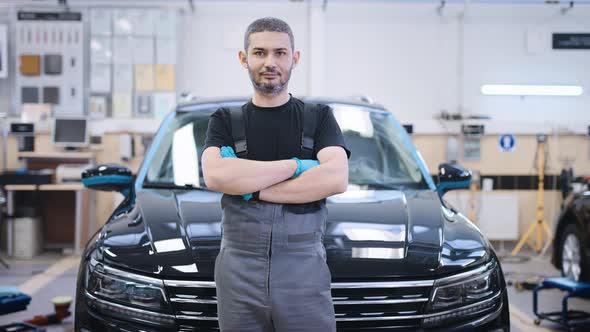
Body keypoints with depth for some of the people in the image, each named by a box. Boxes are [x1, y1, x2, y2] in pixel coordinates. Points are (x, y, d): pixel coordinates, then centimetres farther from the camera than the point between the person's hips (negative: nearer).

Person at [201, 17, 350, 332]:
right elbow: (215, 176, -13)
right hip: (238, 270, 1)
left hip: (304, 268, -1)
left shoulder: (319, 117, 6)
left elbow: (336, 179, -12)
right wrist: (296, 165, -11)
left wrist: (252, 189, -11)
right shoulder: (225, 120, 7)